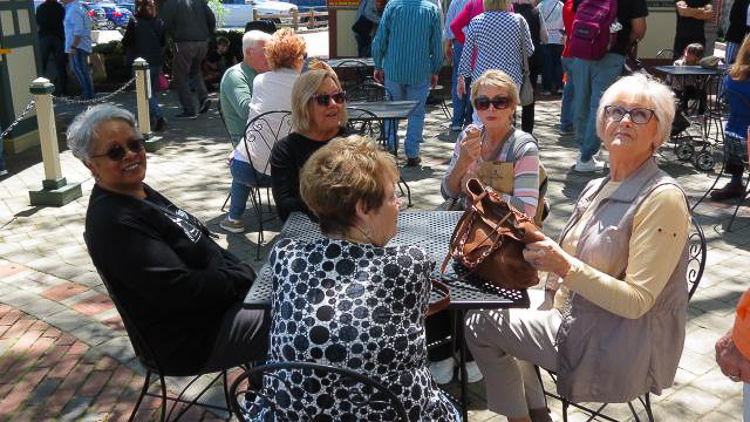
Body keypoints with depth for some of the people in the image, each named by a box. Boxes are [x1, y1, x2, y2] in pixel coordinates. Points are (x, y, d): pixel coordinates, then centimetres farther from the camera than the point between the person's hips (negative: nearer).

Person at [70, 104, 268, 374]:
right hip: (192, 339, -9)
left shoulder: (140, 193, 7)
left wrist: (243, 272, -2)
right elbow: (179, 289, -26)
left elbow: (202, 244, 12)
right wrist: (242, 280, -16)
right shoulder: (114, 222, -22)